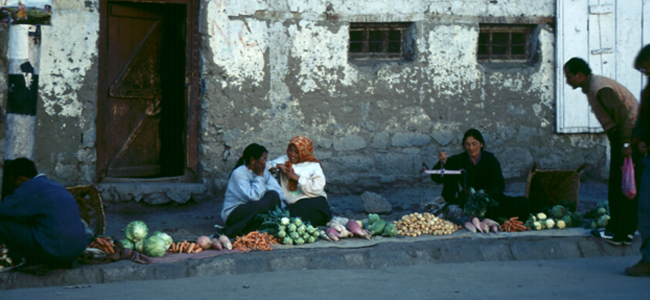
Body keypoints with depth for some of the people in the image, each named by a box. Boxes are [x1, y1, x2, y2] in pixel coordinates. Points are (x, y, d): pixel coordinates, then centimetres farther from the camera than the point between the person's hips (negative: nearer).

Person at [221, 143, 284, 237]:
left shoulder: (264, 171, 6)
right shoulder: (238, 173, -16)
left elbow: (278, 190, -4)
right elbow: (254, 196, -26)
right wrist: (260, 176, -19)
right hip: (233, 213, -6)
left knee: (273, 195, -16)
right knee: (261, 205, -33)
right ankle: (232, 232, -21)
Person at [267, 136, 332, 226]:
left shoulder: (314, 166, 6)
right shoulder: (284, 160, 18)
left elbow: (317, 188, -9)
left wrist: (296, 177, -9)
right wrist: (277, 166, -5)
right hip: (291, 204, 3)